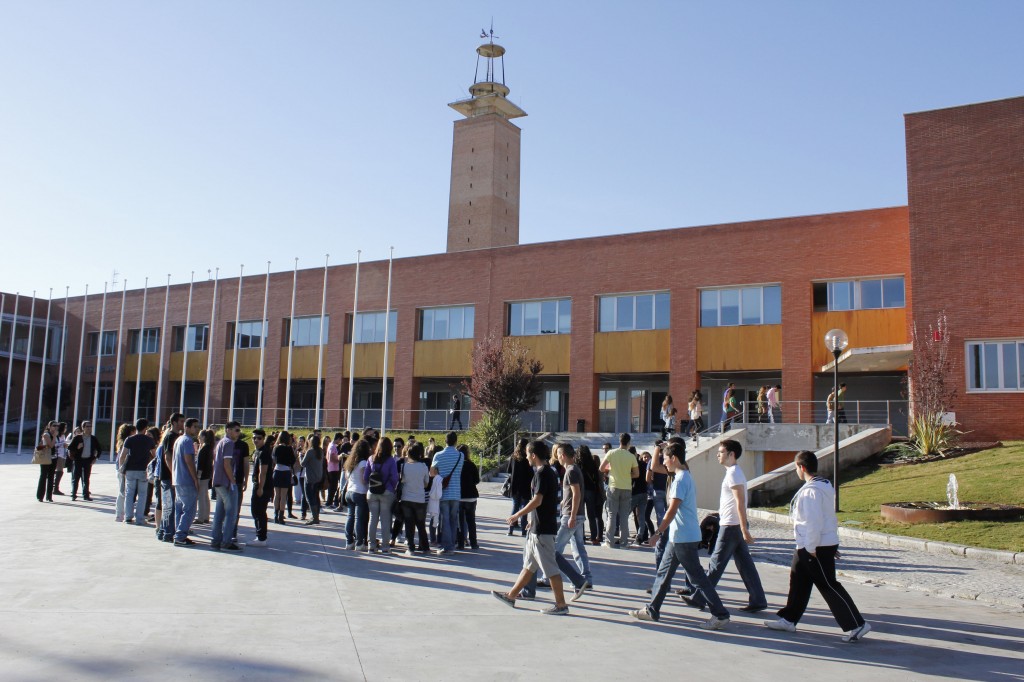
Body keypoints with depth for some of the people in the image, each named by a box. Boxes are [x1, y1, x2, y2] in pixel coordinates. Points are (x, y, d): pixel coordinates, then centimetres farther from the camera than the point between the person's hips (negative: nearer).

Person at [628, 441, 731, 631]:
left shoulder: (680, 480, -17)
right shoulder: (686, 477, 13)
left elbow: (672, 509, -21)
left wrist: (658, 532, -18)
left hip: (684, 538, -10)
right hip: (679, 536, 10)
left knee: (697, 577, -5)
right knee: (664, 572, 14)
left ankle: (720, 615, 1)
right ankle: (652, 610, 21)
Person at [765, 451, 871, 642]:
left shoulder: (811, 490, -22)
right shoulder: (824, 485, 11)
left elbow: (813, 522, -25)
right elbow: (828, 517, 18)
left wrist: (811, 548, -19)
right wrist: (833, 544, 22)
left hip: (818, 547, -11)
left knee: (828, 586, -5)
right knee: (798, 581, 16)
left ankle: (857, 625, 0)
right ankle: (789, 620, 26)